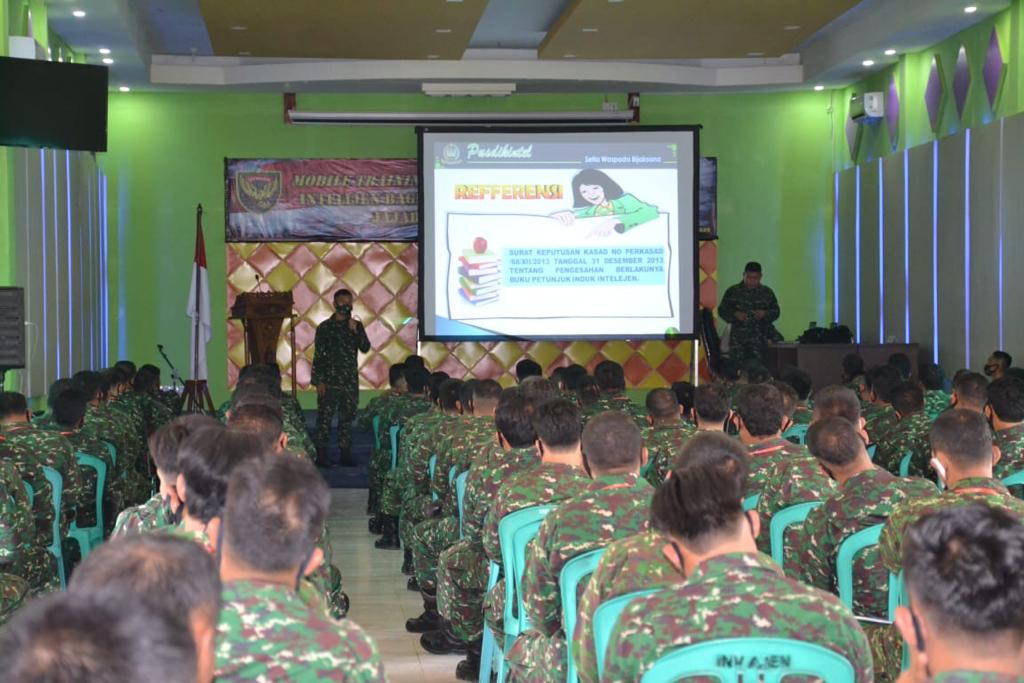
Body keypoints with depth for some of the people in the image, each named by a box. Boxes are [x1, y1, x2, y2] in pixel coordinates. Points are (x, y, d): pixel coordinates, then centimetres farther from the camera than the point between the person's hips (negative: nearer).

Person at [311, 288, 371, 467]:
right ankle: (321, 454, -2)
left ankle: (345, 453, 13)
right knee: (325, 417, -5)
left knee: (347, 417, 7)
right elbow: (318, 356, -2)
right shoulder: (325, 327, 0)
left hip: (350, 380, 3)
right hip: (329, 380, -3)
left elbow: (365, 348, -3)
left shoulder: (356, 325, 9)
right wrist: (318, 381, -8)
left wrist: (355, 331, -17)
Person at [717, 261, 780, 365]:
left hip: (759, 338, 0)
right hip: (738, 338, 0)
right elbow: (722, 310, 6)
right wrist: (734, 314, -12)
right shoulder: (733, 291, 7)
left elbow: (776, 311, 10)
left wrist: (765, 314, -11)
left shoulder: (767, 292, 9)